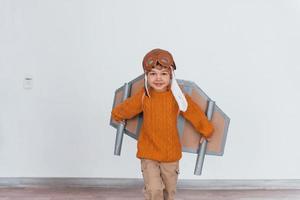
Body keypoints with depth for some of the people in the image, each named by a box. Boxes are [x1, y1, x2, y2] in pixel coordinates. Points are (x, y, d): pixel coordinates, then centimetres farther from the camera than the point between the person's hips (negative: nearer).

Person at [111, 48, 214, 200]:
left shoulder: (177, 96, -12)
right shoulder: (143, 96, -11)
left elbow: (195, 114, 0)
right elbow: (123, 110, 5)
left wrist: (206, 132, 9)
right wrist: (118, 116, 25)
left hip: (171, 153, 1)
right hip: (148, 153, -1)